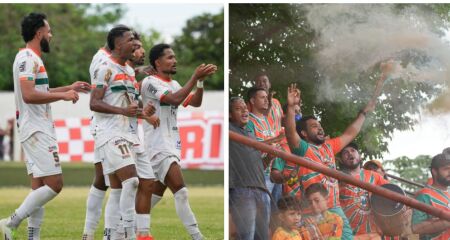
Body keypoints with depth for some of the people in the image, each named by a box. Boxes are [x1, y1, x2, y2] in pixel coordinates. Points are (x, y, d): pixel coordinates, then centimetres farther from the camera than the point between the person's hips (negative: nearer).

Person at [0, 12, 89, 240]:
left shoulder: (33, 58, 18)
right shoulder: (27, 58, -14)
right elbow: (29, 95, -25)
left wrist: (69, 88, 29)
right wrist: (63, 95, -19)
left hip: (38, 130, 10)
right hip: (36, 130, -10)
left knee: (39, 187, 7)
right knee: (54, 184, -13)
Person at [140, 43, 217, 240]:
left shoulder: (173, 84, 17)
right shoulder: (150, 82, -10)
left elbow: (195, 102, 10)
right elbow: (175, 99, -23)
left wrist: (200, 81, -5)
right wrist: (195, 77, -22)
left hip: (171, 146, 9)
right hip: (158, 146, -9)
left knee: (157, 192, 14)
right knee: (181, 192, -16)